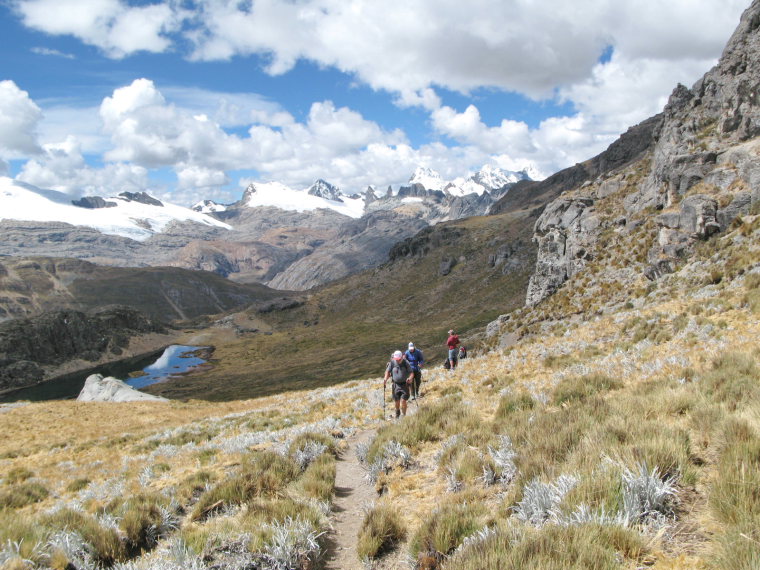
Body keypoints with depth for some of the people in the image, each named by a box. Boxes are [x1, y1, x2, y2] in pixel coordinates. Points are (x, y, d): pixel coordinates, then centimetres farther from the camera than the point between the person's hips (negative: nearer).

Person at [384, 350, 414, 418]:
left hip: (404, 384, -2)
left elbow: (411, 372, -7)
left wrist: (410, 378, -28)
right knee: (396, 401, 12)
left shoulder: (406, 363, -10)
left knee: (403, 400, -11)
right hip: (396, 384, 3)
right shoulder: (392, 363, -4)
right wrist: (385, 379, -11)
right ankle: (397, 412, 41)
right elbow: (388, 371, 7)